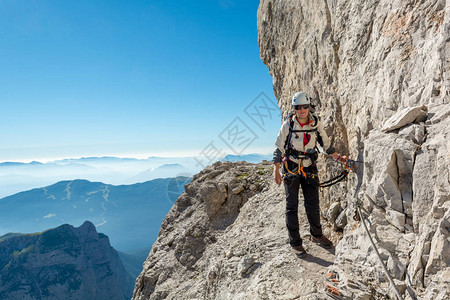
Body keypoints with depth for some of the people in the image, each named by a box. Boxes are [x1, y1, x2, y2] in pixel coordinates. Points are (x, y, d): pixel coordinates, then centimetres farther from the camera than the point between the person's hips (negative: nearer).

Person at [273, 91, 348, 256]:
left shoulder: (316, 123, -2)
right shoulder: (288, 124, -10)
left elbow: (326, 144, 12)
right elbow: (279, 148, -7)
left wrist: (339, 158, 11)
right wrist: (276, 170, -13)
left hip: (309, 168, 3)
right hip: (291, 169, -2)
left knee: (313, 204, 8)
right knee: (292, 206, 3)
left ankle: (316, 235, 32)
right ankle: (295, 242, 17)